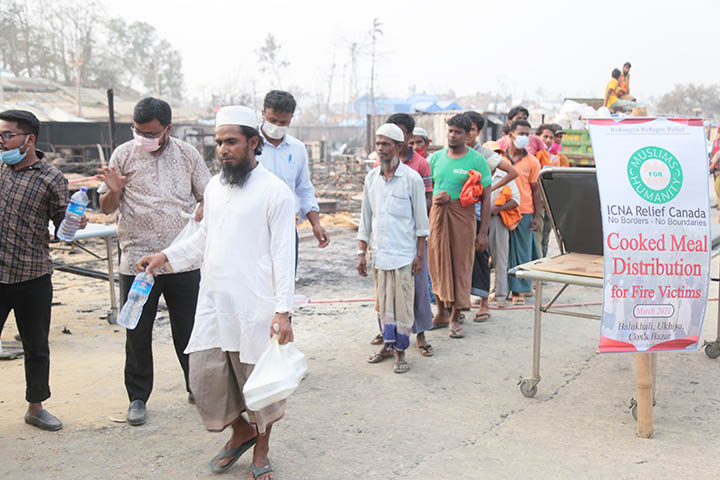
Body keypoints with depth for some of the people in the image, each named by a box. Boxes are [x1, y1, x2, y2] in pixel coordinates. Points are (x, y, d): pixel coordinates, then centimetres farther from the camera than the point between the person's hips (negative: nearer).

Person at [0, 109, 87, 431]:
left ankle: (35, 407, 29)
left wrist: (75, 224, -19)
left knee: (37, 347, 11)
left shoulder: (51, 179, -4)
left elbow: (62, 226, -1)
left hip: (33, 277, -1)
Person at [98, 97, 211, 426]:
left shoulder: (187, 154, 4)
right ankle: (138, 397, 23)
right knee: (138, 334, 7)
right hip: (137, 261, 0)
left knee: (188, 330, 11)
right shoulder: (123, 155, 2)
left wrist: (196, 226, -8)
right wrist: (114, 191, -17)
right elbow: (106, 208, 5)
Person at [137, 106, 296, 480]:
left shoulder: (275, 191, -9)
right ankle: (241, 431, 35)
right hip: (213, 303, 6)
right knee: (205, 377, 8)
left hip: (254, 306, -6)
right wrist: (166, 256, 11)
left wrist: (283, 310, -17)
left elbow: (283, 254, -12)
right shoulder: (214, 186, 11)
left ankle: (261, 450, 31)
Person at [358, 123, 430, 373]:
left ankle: (400, 351, 11)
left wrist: (419, 255, -6)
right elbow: (365, 219, 11)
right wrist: (362, 253, 8)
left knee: (402, 302, 0)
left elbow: (421, 220, -3)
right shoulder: (371, 178, 6)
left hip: (403, 253, -4)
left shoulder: (412, 178, -6)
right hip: (378, 253, 4)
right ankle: (388, 344, 26)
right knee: (382, 302, 12)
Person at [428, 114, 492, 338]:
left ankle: (455, 319, 11)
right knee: (437, 263, 8)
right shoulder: (436, 157, 9)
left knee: (461, 265, 1)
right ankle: (442, 313, 24)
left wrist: (483, 232, -10)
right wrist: (435, 197, -9)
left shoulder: (477, 160, -2)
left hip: (463, 216, -3)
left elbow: (486, 198, -4)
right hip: (437, 214, 4)